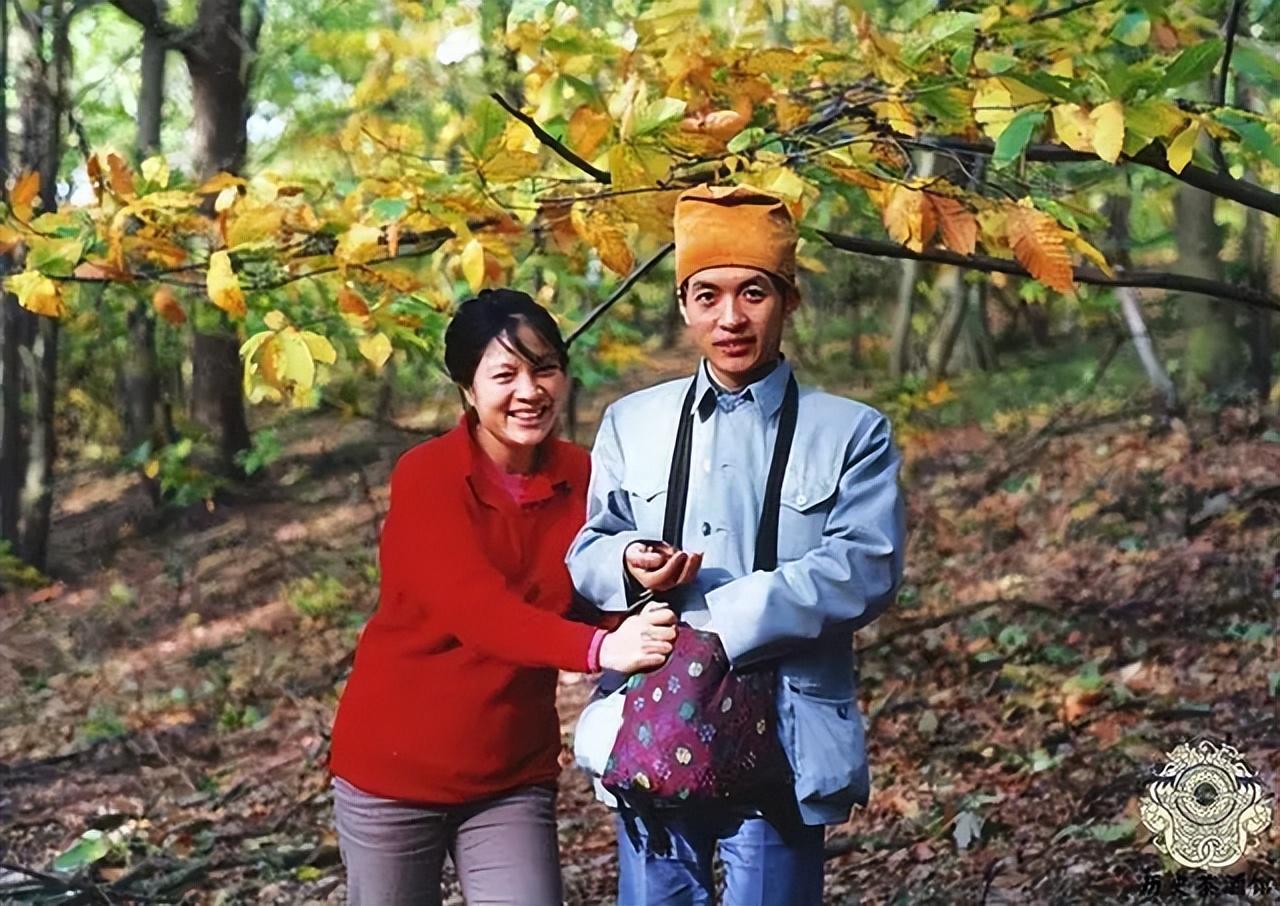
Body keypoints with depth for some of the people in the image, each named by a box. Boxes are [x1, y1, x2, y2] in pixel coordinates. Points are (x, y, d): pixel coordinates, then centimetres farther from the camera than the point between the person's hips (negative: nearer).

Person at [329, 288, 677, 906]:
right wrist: (599, 649, -42)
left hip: (515, 774, 3)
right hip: (395, 764, -2)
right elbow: (474, 608, -28)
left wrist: (644, 618, -25)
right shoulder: (425, 477, -15)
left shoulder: (581, 477, -3)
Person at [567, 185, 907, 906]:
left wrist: (717, 619, -17)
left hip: (785, 743, -2)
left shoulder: (852, 432, 3)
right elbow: (585, 552, 11)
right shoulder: (631, 423, 12)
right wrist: (628, 566, -13)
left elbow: (867, 570, -9)